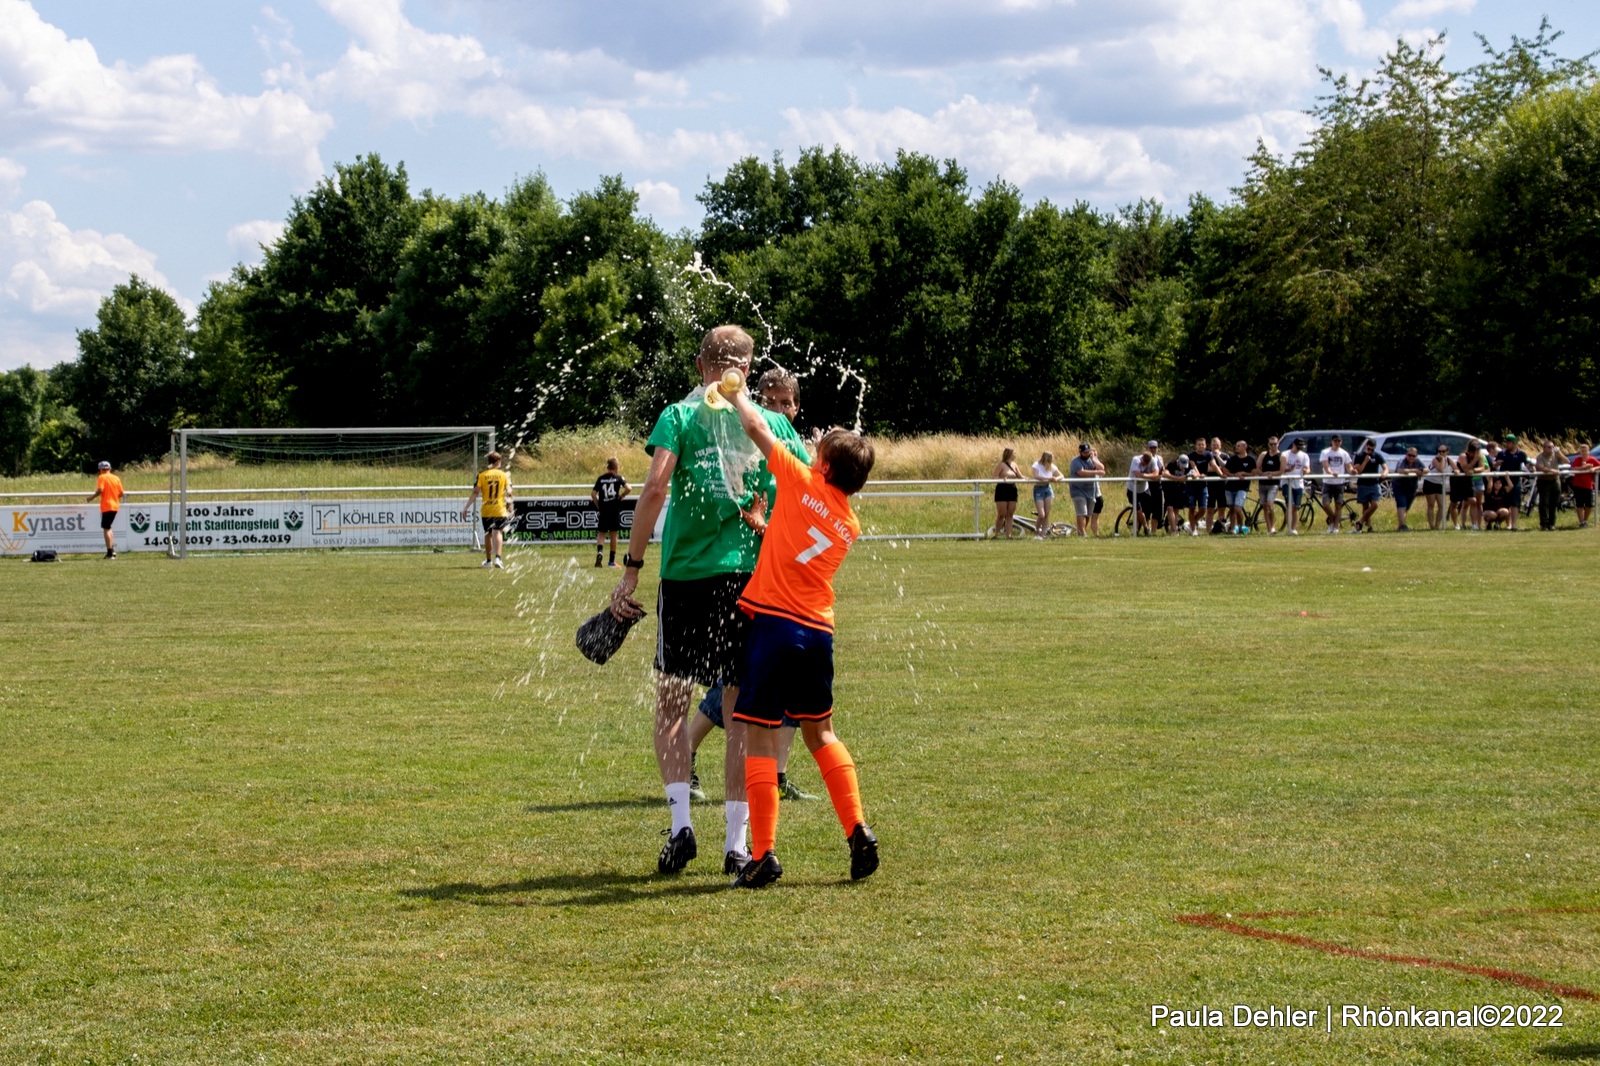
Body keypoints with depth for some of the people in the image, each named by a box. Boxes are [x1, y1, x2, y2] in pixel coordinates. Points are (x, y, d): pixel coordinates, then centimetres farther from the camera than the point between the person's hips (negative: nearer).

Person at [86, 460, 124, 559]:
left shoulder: (102, 477, -6)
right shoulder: (116, 478, 10)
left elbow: (100, 490, -19)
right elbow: (121, 493, 9)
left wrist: (91, 498, -6)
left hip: (106, 506, -6)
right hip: (115, 506, 6)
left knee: (106, 528, -3)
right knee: (108, 528, 20)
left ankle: (110, 552, -9)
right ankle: (113, 549, 14)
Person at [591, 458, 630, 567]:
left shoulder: (600, 479, 4)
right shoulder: (618, 478, -1)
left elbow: (593, 494, -2)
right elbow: (628, 488, -15)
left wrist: (598, 506, 8)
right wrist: (621, 496, 1)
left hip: (603, 510, 1)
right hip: (615, 509, -1)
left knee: (601, 534, 7)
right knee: (613, 534, 8)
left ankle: (599, 551, -23)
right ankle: (612, 560, 11)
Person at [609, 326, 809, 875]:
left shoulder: (680, 415, 0)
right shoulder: (772, 424, 8)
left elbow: (655, 488, -12)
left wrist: (630, 569, -10)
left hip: (687, 573, -2)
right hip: (753, 577, 2)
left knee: (671, 702, 11)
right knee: (742, 712, 8)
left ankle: (680, 822, -4)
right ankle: (737, 841, 7)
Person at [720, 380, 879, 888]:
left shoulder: (802, 483, -3)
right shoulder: (850, 525, 11)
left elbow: (756, 426, 3)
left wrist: (735, 392, 18)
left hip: (776, 623, -6)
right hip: (819, 630, 6)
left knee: (762, 736, -2)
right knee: (820, 733, 21)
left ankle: (763, 855, -4)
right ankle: (858, 832, 12)